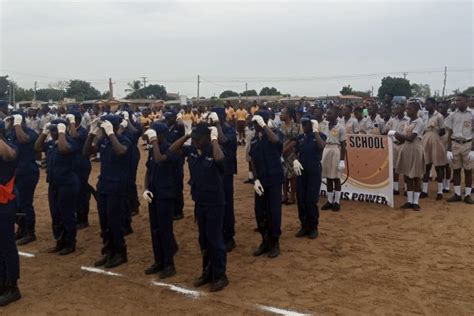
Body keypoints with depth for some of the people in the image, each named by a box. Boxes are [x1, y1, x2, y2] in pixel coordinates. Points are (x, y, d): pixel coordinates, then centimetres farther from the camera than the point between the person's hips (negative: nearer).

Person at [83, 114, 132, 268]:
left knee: (114, 222, -2)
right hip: (102, 185, 7)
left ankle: (120, 253, 12)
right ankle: (108, 251, 25)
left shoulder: (124, 140, -14)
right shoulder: (102, 140, 6)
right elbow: (86, 152, 4)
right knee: (104, 222, 12)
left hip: (118, 188, -7)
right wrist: (92, 134, -6)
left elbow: (120, 151, -35)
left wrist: (110, 133, -32)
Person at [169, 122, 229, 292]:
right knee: (204, 239, 15)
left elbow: (219, 158, -40)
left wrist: (214, 138, -27)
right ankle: (208, 272, 29)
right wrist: (187, 135, -4)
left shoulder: (213, 151, -17)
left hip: (215, 203, -7)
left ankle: (220, 276, 13)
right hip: (199, 202, 7)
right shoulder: (192, 150, 1)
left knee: (215, 239, 0)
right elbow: (172, 150, 5)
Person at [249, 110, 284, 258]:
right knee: (260, 211, 7)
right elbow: (253, 161, 6)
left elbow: (275, 140, -33)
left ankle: (275, 243, 14)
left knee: (274, 211, 0)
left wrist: (263, 124, -27)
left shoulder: (274, 134, -6)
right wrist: (256, 179, -5)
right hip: (260, 180, 5)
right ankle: (265, 241, 22)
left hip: (274, 179, -5)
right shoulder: (254, 140, 8)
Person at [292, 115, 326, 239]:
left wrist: (315, 131, -17)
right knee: (301, 200, 6)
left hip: (314, 172, -4)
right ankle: (304, 226, 18)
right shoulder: (299, 138, 10)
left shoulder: (320, 135, -2)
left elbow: (321, 146, -23)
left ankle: (313, 228, 10)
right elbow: (295, 153, 11)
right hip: (301, 172, 5)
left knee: (311, 201, -4)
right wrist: (295, 160, -10)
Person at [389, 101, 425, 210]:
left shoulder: (419, 122, -10)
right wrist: (395, 135, -4)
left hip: (415, 150, -8)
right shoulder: (408, 122, 13)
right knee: (407, 176, 9)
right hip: (406, 149, 8)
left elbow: (410, 138, -18)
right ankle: (409, 201, 16)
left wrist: (395, 133, -14)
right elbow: (403, 139, 12)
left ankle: (416, 202, 7)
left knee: (415, 177, 0)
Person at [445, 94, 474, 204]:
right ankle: (457, 194, 14)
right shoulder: (452, 115, 3)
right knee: (456, 170, 6)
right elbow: (450, 133, 6)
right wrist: (448, 150, 0)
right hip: (455, 144, 2)